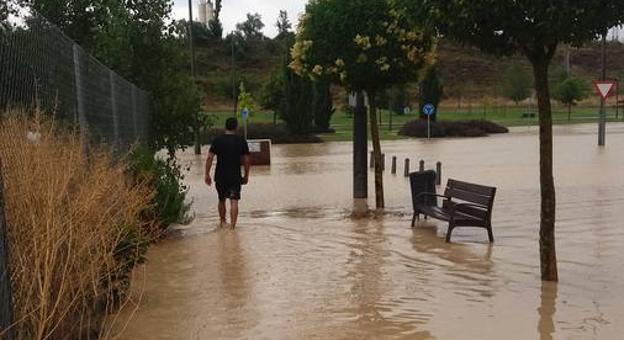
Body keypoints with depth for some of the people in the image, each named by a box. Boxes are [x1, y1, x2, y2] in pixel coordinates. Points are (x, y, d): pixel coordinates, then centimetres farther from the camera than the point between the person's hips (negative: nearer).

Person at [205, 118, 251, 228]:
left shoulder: (217, 140, -1)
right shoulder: (241, 141, -1)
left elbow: (210, 158, -7)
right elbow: (247, 160, 1)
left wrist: (207, 174, -1)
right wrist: (246, 176, 11)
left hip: (220, 176, 1)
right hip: (235, 176, -1)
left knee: (221, 200, 19)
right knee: (234, 201, -3)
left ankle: (223, 222, 34)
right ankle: (233, 226, -11)